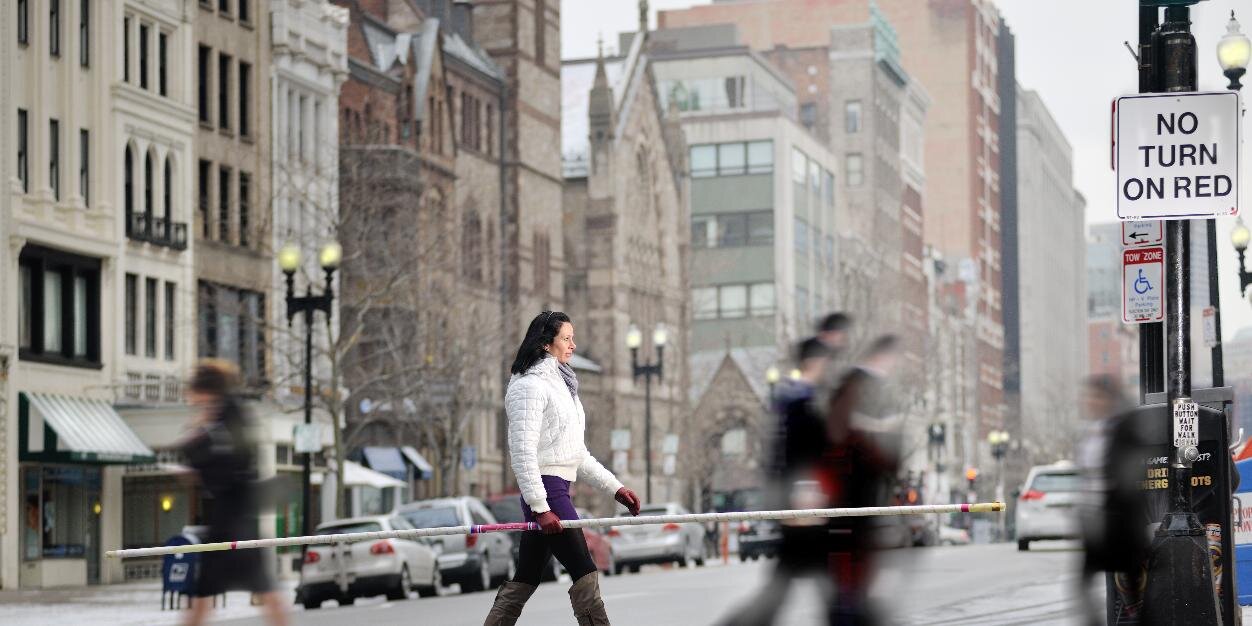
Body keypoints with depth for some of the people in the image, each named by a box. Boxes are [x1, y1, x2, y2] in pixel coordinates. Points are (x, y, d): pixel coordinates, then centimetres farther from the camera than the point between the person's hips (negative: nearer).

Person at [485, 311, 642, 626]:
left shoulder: (560, 385, 20)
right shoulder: (530, 386, -10)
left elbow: (576, 454, 23)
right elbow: (522, 452, -17)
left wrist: (614, 487, 17)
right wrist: (540, 507, -22)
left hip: (558, 491, 10)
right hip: (545, 491, -10)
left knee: (524, 582, 10)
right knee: (585, 575, -9)